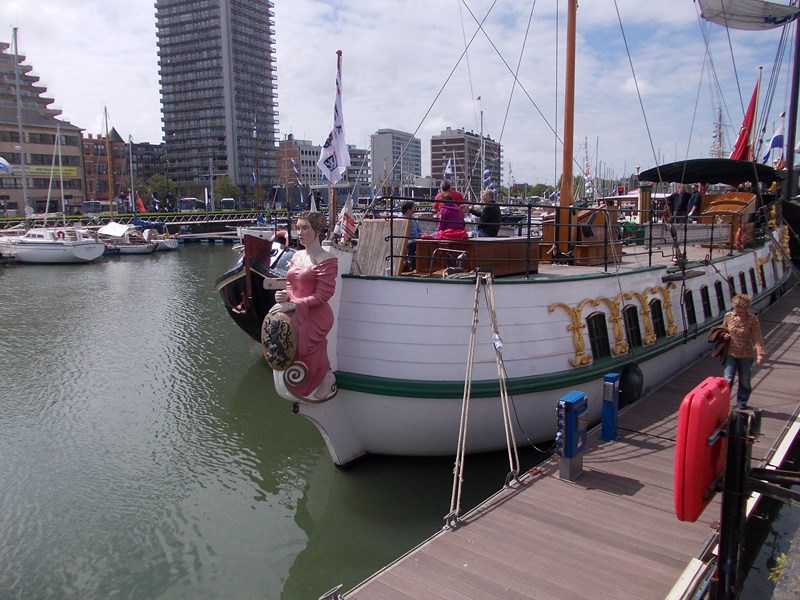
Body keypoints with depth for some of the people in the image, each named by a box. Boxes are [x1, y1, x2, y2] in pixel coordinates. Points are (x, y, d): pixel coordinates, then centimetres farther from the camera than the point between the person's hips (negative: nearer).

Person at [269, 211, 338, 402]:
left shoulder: (326, 261, -13)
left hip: (314, 318, -8)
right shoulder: (297, 256, 12)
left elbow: (322, 295, -18)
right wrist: (284, 295, -4)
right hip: (295, 316, 8)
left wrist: (292, 305, -22)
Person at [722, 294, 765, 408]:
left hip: (746, 355, -1)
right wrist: (725, 335, -10)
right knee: (727, 380, -1)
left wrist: (760, 354, -26)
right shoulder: (728, 316, -6)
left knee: (744, 381, 14)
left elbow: (758, 338, -17)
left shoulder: (752, 319, -15)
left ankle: (742, 402, 33)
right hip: (731, 353, 2)